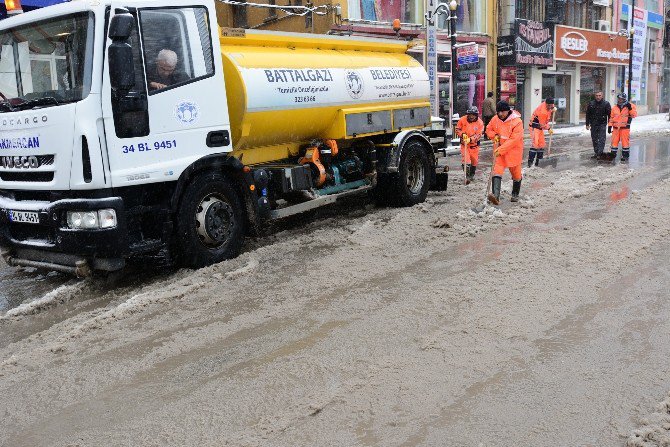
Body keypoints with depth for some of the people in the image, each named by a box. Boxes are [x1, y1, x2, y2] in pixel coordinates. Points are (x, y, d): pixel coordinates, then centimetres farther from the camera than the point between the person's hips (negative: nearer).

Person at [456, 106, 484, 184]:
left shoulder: (480, 123, -9)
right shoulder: (462, 120, -8)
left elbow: (479, 135, -14)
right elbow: (457, 129, 2)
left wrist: (471, 139, -29)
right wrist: (462, 134, -18)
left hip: (474, 145, 1)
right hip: (464, 144, -1)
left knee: (474, 161, 14)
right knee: (465, 160, -15)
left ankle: (472, 175, 37)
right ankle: (467, 176, -11)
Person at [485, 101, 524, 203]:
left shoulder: (517, 122, -18)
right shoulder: (495, 119, -2)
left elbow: (514, 140, -22)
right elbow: (489, 129, 16)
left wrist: (501, 149, -26)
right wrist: (494, 136, -6)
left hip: (513, 151, -3)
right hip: (499, 150, 3)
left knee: (516, 174, 11)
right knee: (497, 171, -15)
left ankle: (515, 195, 32)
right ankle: (495, 195, -27)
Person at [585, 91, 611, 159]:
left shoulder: (606, 104, -2)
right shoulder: (591, 104, 5)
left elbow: (609, 115, 0)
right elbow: (588, 115, 11)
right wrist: (587, 124, 8)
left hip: (602, 124, -3)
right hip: (593, 125, 3)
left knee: (601, 139, -11)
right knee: (594, 139, 8)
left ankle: (600, 153, -16)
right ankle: (596, 153, 17)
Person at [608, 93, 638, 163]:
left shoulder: (630, 106, 0)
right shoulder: (614, 108, 11)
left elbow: (634, 115, -9)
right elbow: (611, 117, 15)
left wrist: (630, 108, -20)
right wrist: (609, 126, 9)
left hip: (625, 128, -3)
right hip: (616, 128, 3)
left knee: (625, 142, -1)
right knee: (614, 141, 4)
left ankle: (625, 155, 7)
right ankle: (613, 154, 13)